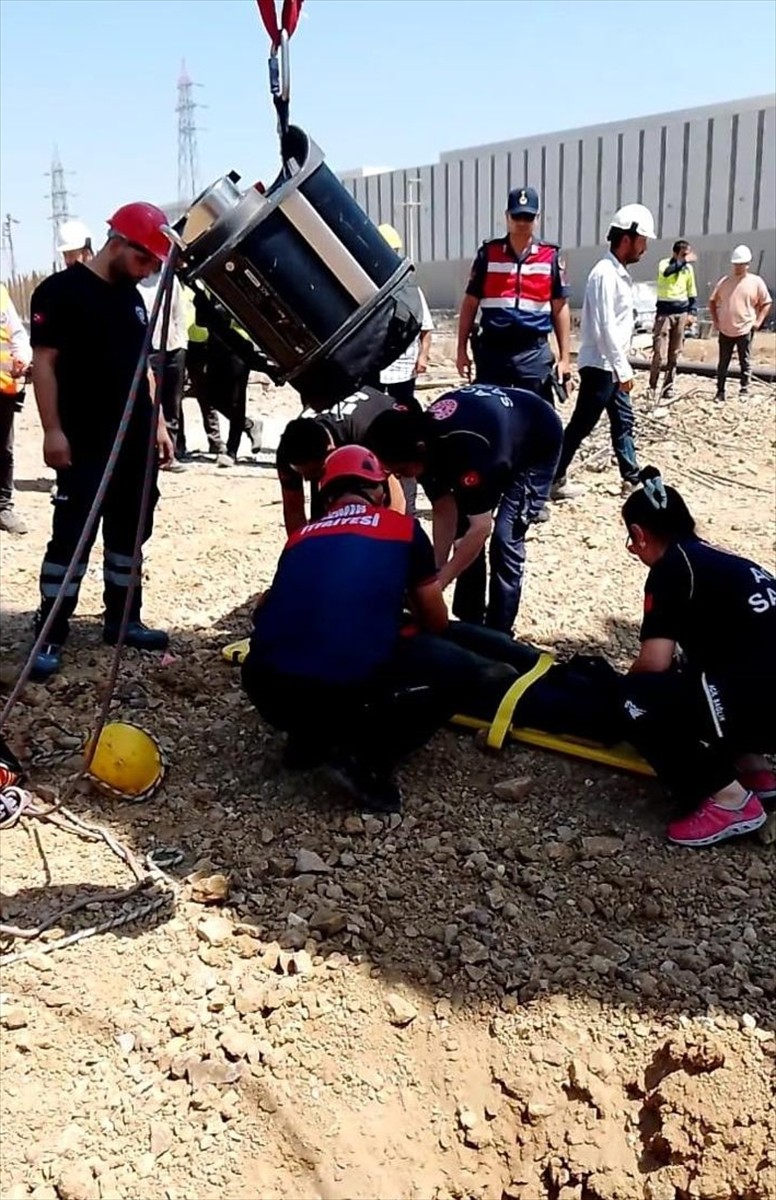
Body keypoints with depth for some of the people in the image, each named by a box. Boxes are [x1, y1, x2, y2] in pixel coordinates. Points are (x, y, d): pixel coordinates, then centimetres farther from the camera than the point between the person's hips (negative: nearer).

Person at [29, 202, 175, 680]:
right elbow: (44, 363, -10)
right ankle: (51, 637, 0)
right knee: (72, 535, -6)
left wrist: (157, 423, 15)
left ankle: (122, 619, 24)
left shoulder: (133, 298, 15)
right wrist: (53, 430, -16)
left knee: (129, 530, 12)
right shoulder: (60, 291, -7)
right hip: (86, 444, -7)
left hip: (135, 440, 7)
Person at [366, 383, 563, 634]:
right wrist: (436, 571, -21)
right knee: (463, 531, 1)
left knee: (505, 538, -15)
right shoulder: (422, 437, -21)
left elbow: (481, 528, -40)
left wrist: (438, 583, -37)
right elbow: (444, 512, -15)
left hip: (538, 443, -7)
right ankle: (469, 624, 14)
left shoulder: (465, 448, -43)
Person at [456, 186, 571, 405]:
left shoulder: (551, 257, 5)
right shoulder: (488, 254, 5)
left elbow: (560, 309, 6)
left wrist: (564, 358, 1)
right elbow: (470, 304, 8)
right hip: (492, 350, 1)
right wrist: (462, 350, 3)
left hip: (534, 352, 0)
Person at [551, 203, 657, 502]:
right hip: (600, 365, -10)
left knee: (623, 421, 14)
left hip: (611, 366, 10)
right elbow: (604, 327, -23)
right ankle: (553, 480, 7)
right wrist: (624, 369, -21)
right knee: (580, 426, -2)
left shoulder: (619, 273, 12)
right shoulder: (605, 273, -18)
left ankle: (632, 479, 22)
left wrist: (621, 367, 16)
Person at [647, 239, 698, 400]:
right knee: (659, 353, -10)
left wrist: (692, 312, 6)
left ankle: (668, 387, 13)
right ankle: (652, 387, -1)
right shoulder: (664, 263, -5)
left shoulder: (688, 268, 9)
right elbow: (666, 272, -30)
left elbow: (692, 292, 15)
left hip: (681, 313, 4)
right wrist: (683, 261, -31)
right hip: (664, 313, -4)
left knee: (674, 354, 6)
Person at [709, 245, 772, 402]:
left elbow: (766, 303, 4)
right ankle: (720, 392, 15)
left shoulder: (756, 282, -1)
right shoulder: (725, 281, 6)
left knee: (745, 363, 3)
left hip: (745, 330, -2)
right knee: (723, 363, 8)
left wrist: (758, 321, -6)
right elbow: (712, 301, 14)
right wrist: (715, 320, 4)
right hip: (725, 330, 3)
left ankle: (744, 392, 10)